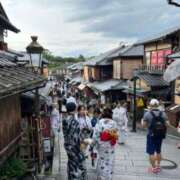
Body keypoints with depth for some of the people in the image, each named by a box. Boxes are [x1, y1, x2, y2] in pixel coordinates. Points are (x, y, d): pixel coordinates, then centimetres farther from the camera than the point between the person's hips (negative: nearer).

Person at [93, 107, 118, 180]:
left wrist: (96, 143, -2)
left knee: (102, 160, 16)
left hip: (102, 145, 0)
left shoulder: (99, 122, -13)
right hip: (111, 146, 0)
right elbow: (116, 134, -7)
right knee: (109, 161, 13)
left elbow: (96, 134, -13)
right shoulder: (114, 123, -9)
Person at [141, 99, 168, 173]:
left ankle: (153, 168, 11)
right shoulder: (163, 114, -3)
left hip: (151, 135, -4)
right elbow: (166, 124, -1)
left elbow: (144, 125, -10)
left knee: (151, 152, 6)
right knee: (158, 151, 20)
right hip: (160, 135, 5)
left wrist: (142, 121, 11)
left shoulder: (147, 114, -13)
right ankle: (158, 166, 32)